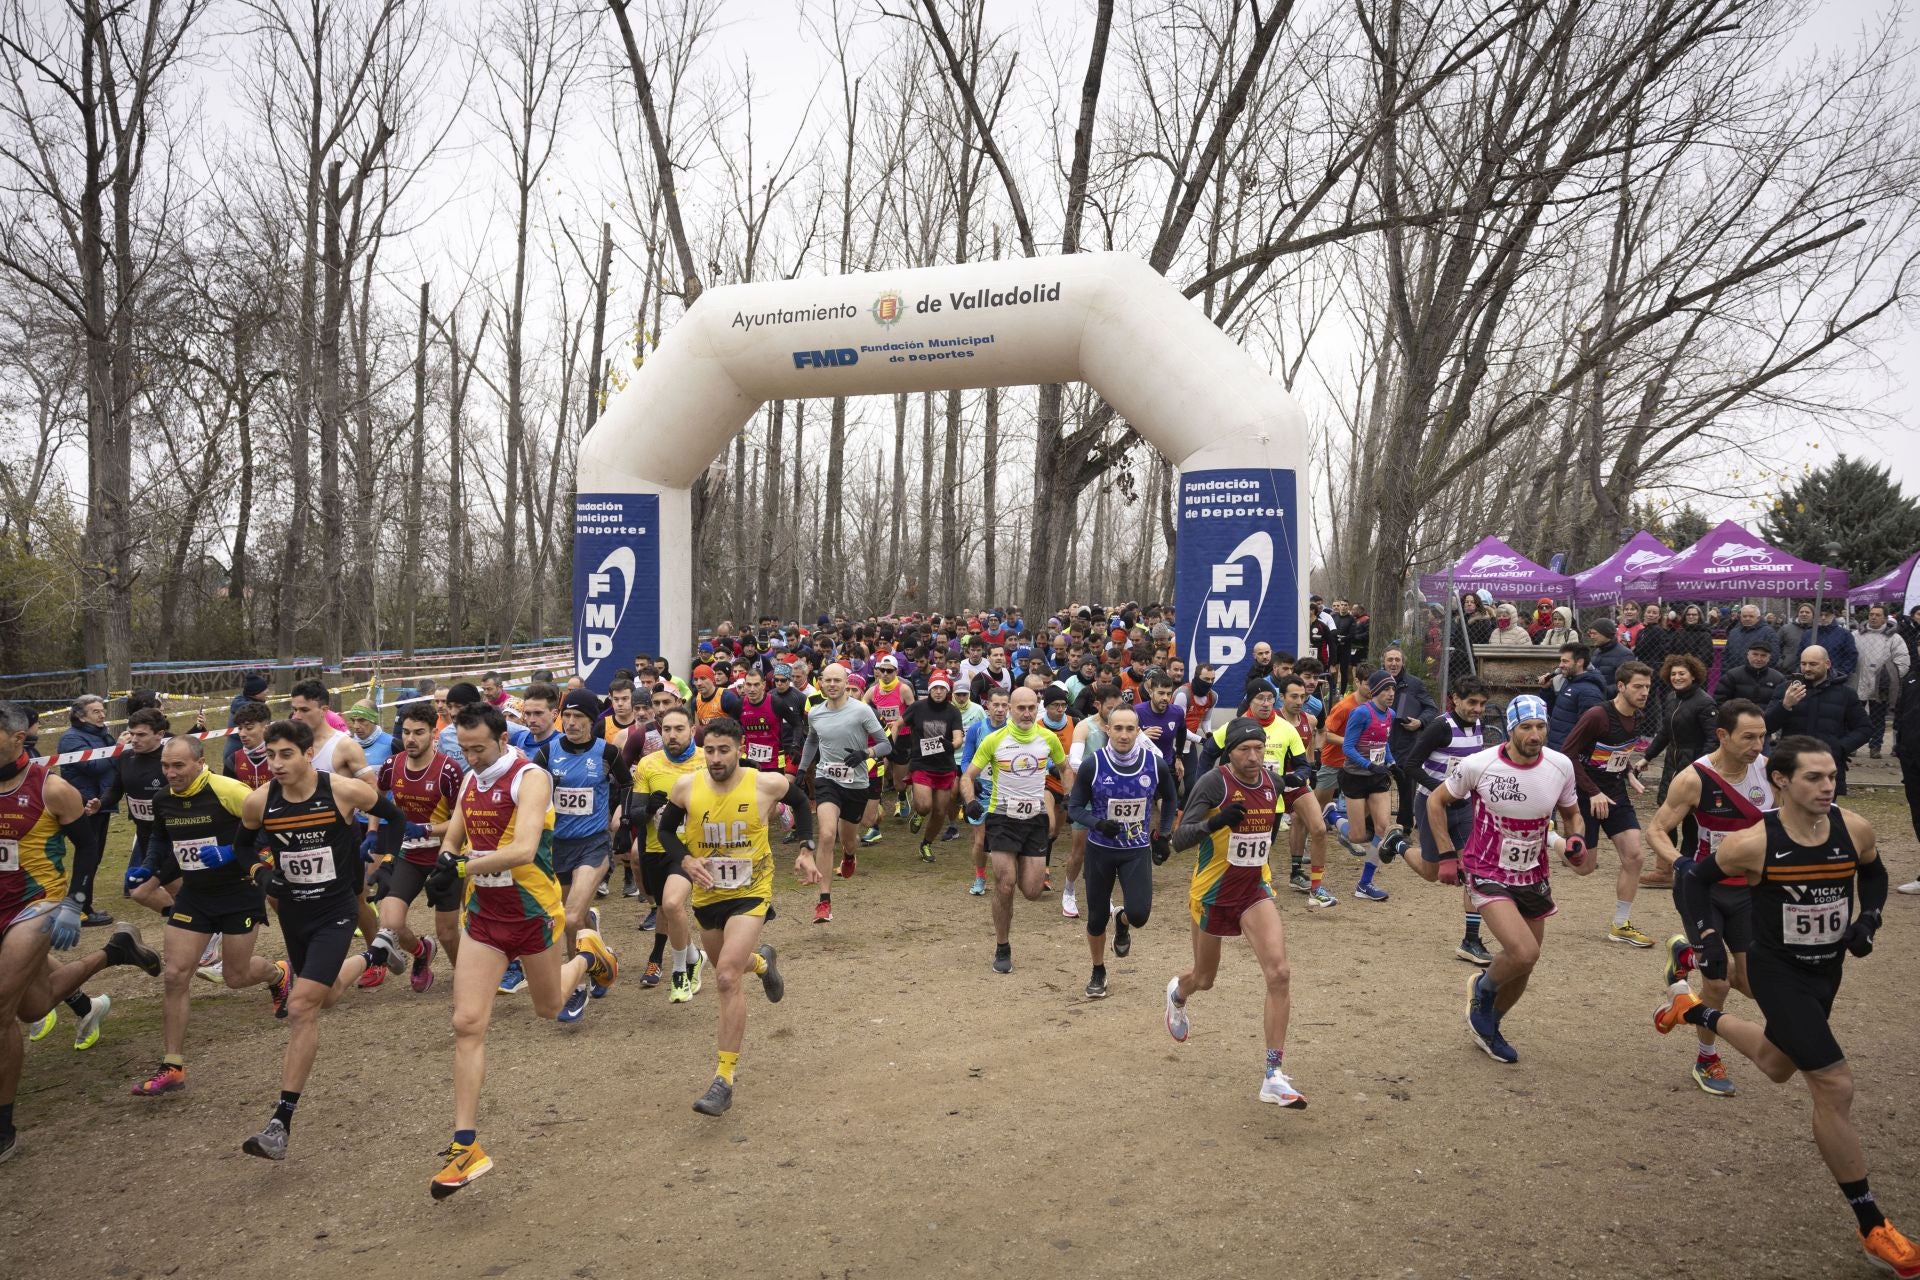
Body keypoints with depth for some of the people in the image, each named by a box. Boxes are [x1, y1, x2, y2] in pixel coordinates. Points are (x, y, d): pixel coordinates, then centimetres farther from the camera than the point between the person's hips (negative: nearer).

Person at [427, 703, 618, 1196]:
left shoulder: (530, 779, -17)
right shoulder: (470, 781, 5)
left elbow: (523, 849, -31)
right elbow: (452, 841, 16)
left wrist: (464, 867, -27)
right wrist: (446, 859, -6)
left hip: (532, 913, -5)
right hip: (483, 915, 5)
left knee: (548, 1008, 16)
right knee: (467, 1024, -5)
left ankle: (589, 955, 48)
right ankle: (466, 1146, 1)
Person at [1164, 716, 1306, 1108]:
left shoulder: (1272, 782, -4)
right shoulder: (1213, 783, -21)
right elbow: (1179, 840, -28)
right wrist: (1215, 823, -44)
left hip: (1255, 890, 3)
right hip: (1212, 892, -3)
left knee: (1279, 974, -17)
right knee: (1204, 979, 17)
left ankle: (1274, 1076, -8)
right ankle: (1178, 994, 57)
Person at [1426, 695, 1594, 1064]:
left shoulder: (1561, 766, -7)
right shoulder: (1479, 765, -18)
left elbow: (1570, 814, 11)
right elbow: (1436, 801, -3)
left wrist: (1575, 839, -11)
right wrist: (1447, 856, -7)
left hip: (1533, 877, 5)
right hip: (1488, 874, -5)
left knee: (1523, 967, 13)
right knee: (1524, 953, -24)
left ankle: (1489, 1027, 40)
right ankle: (1483, 988, 11)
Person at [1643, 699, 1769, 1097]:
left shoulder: (1767, 770, -7)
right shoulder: (1693, 779, -21)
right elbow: (1656, 830, -15)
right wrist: (1678, 861, -32)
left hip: (1747, 889, 5)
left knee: (1754, 985, 4)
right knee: (1717, 985, 0)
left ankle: (1688, 954, 34)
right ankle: (1707, 1061, 25)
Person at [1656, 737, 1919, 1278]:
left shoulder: (1855, 829, -13)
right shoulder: (1754, 844, -23)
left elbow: (1874, 875, 9)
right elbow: (1695, 879, -7)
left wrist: (1868, 918, -8)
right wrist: (1708, 936, -17)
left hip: (1827, 970, 6)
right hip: (1779, 972, -6)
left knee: (1776, 1066, 26)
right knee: (1835, 1087, -11)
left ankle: (1694, 1010, 53)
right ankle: (1872, 1226, 3)